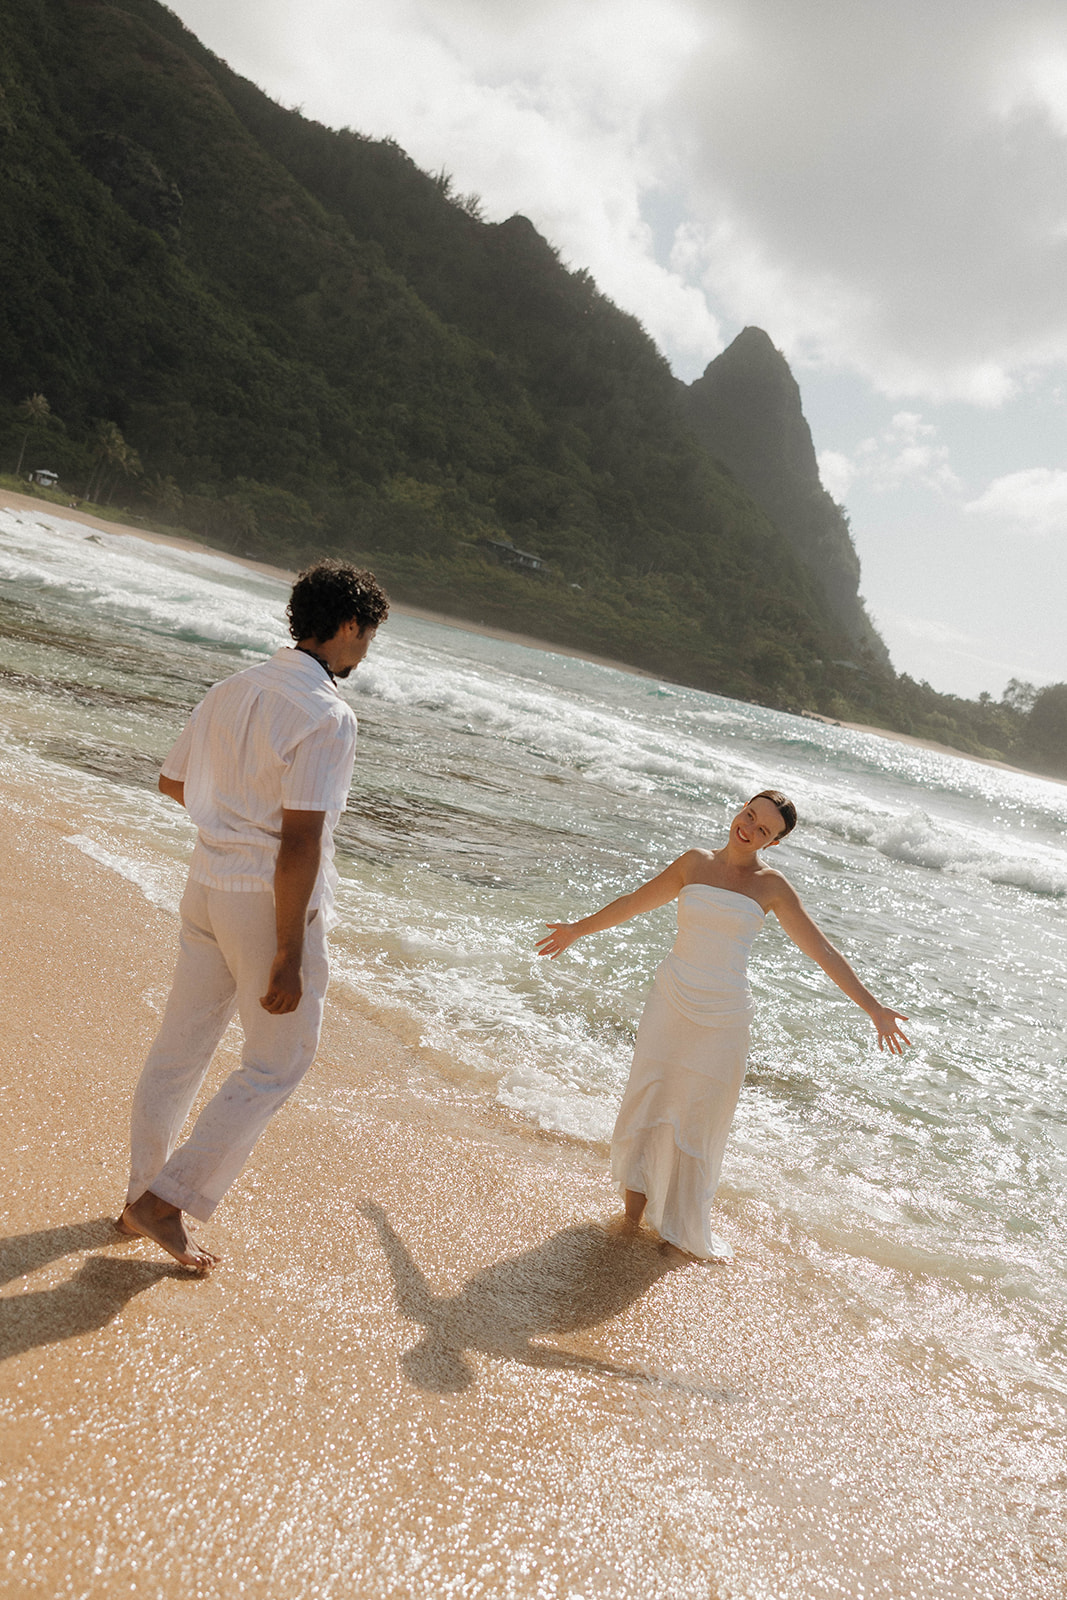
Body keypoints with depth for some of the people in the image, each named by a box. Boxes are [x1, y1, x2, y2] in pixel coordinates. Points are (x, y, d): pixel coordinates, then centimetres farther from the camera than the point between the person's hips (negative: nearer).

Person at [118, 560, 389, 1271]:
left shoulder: (232, 690, 5)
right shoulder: (327, 716, -19)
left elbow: (173, 781, 17)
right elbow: (299, 844, -23)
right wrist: (288, 957, -19)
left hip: (209, 885, 8)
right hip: (274, 902, -8)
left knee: (180, 1049, 18)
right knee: (278, 1064, 10)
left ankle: (142, 1198, 33)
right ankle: (168, 1198, 14)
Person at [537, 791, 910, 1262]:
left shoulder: (770, 887, -2)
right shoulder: (695, 863, 3)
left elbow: (823, 951, 0)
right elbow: (636, 901, 16)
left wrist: (873, 1007, -3)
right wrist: (579, 928, 24)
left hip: (723, 1016, -1)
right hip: (672, 999, 1)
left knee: (699, 1118, 7)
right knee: (647, 1095, 6)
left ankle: (683, 1227, 25)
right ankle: (636, 1187, 29)